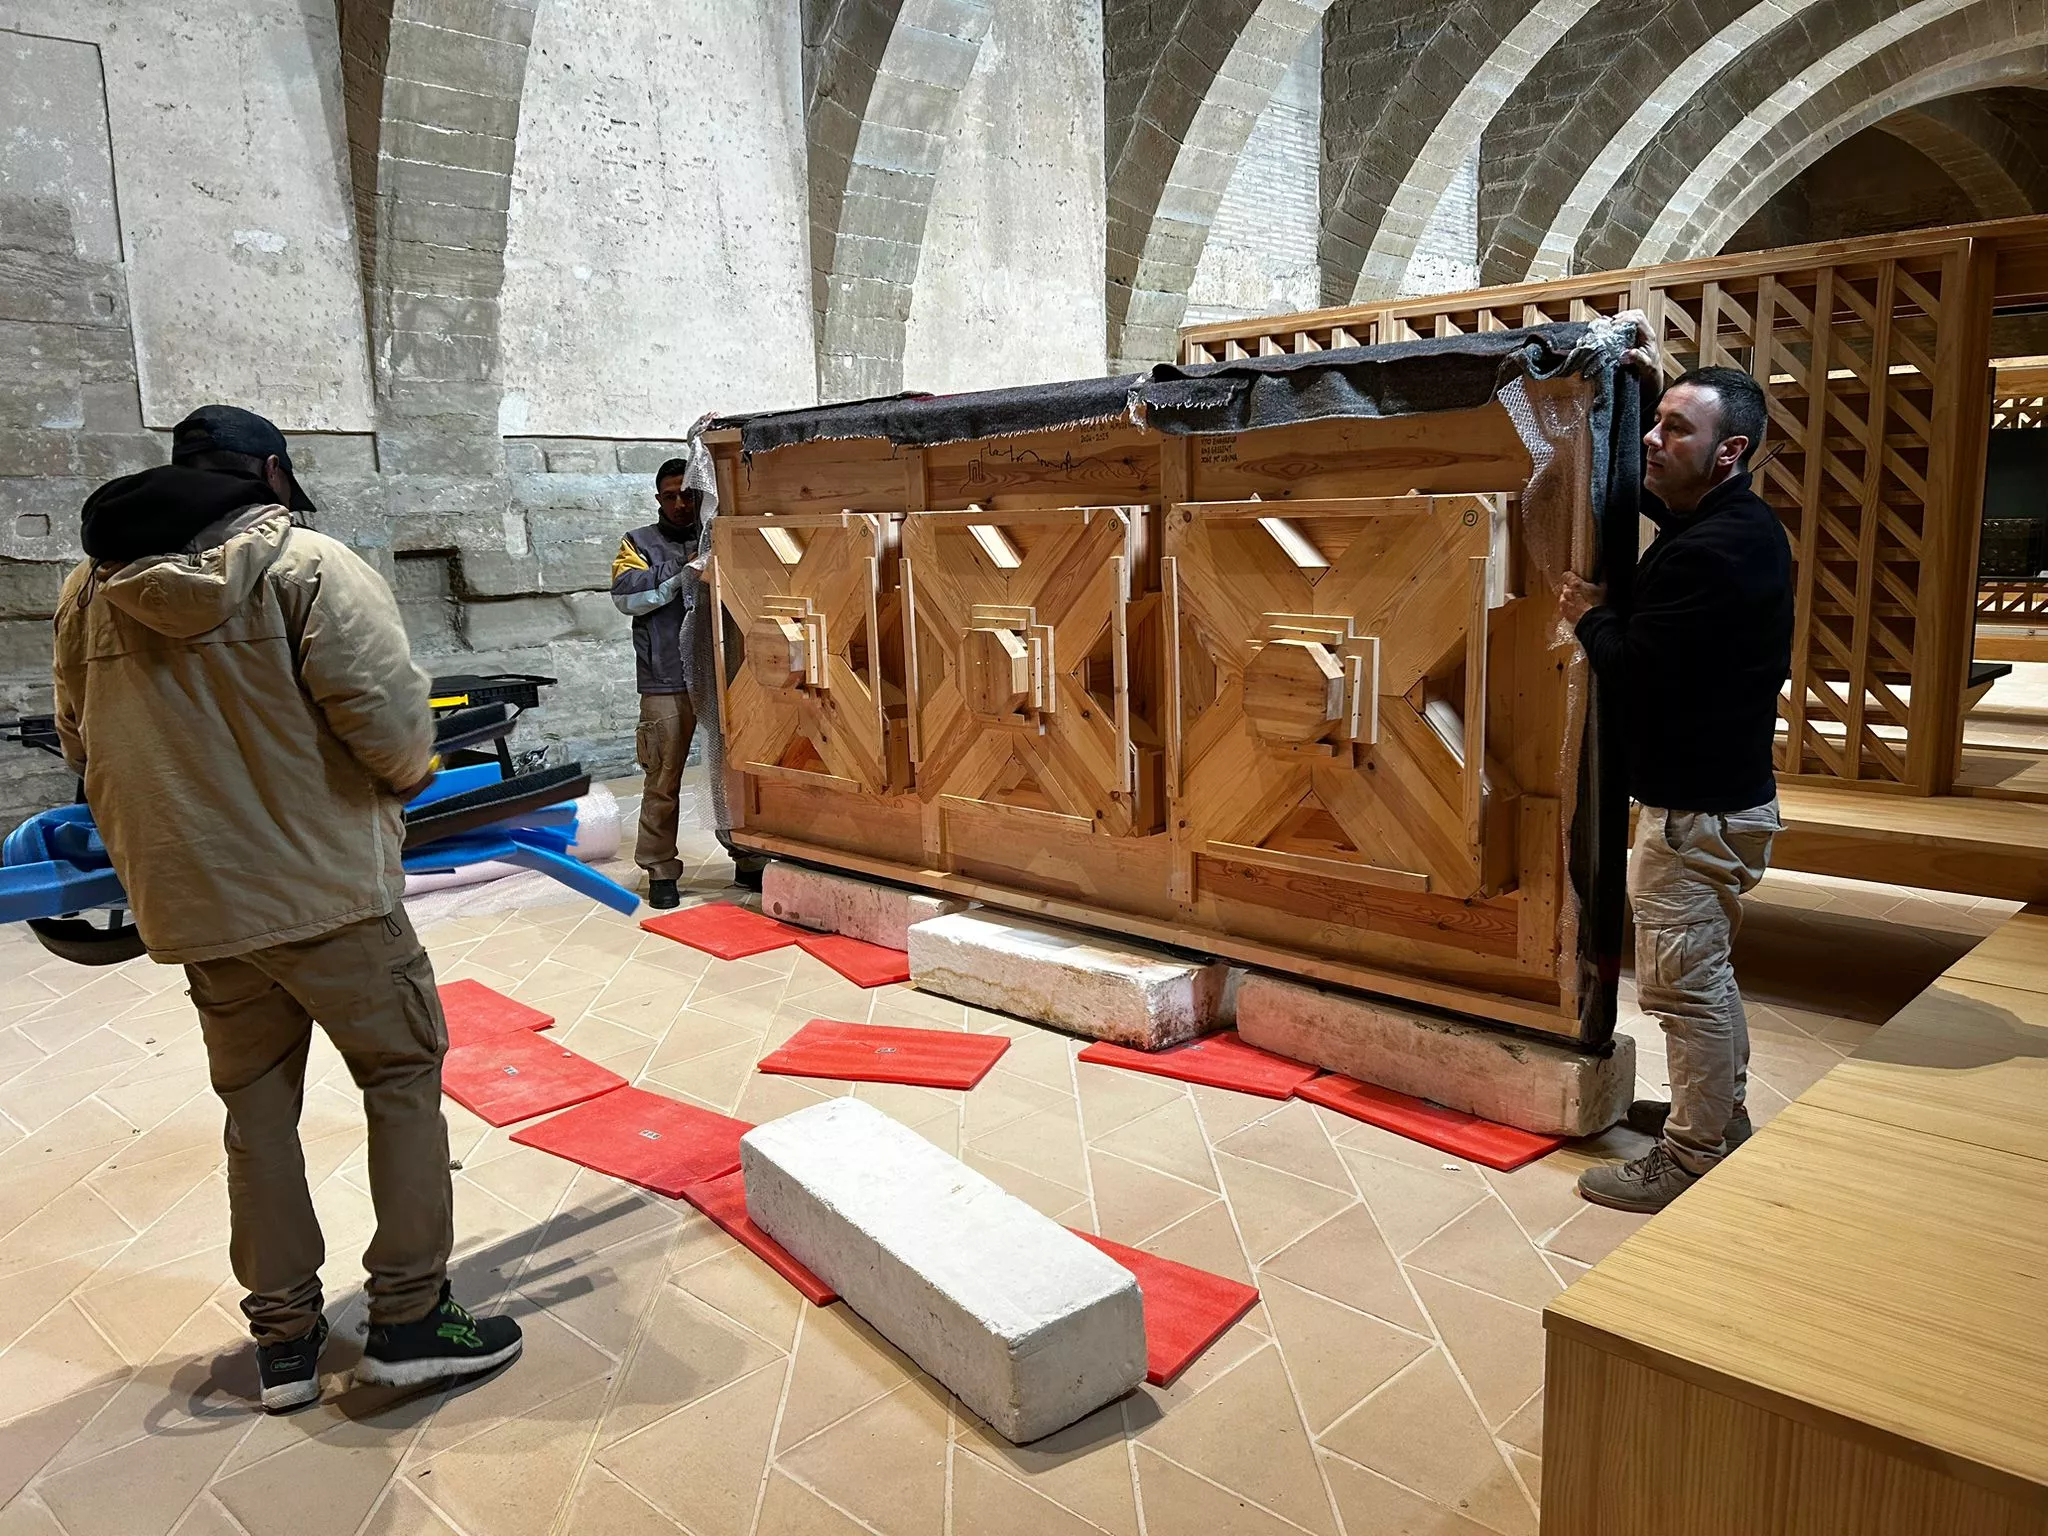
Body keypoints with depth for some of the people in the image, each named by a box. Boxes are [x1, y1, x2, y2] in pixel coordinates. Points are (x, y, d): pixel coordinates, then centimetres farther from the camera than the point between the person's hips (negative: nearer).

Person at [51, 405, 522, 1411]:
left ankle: (283, 1338, 23)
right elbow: (386, 714, -19)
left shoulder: (92, 586, 7)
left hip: (190, 903, 6)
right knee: (403, 1075, 8)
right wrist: (412, 773, 2)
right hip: (323, 888, -5)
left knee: (256, 1104, 15)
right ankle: (408, 1319, 9)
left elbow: (82, 744, 15)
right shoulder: (309, 565, -11)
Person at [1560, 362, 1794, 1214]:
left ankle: (1691, 1162, 10)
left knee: (1684, 982, -2)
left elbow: (1635, 670, -23)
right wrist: (1645, 394, 21)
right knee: (1705, 972, 22)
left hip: (1697, 808, -11)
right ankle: (1722, 1116, 37)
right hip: (1726, 787, 11)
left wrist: (1590, 615, -4)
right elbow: (1666, 499, 30)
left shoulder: (1708, 553, -25)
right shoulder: (1739, 522, 9)